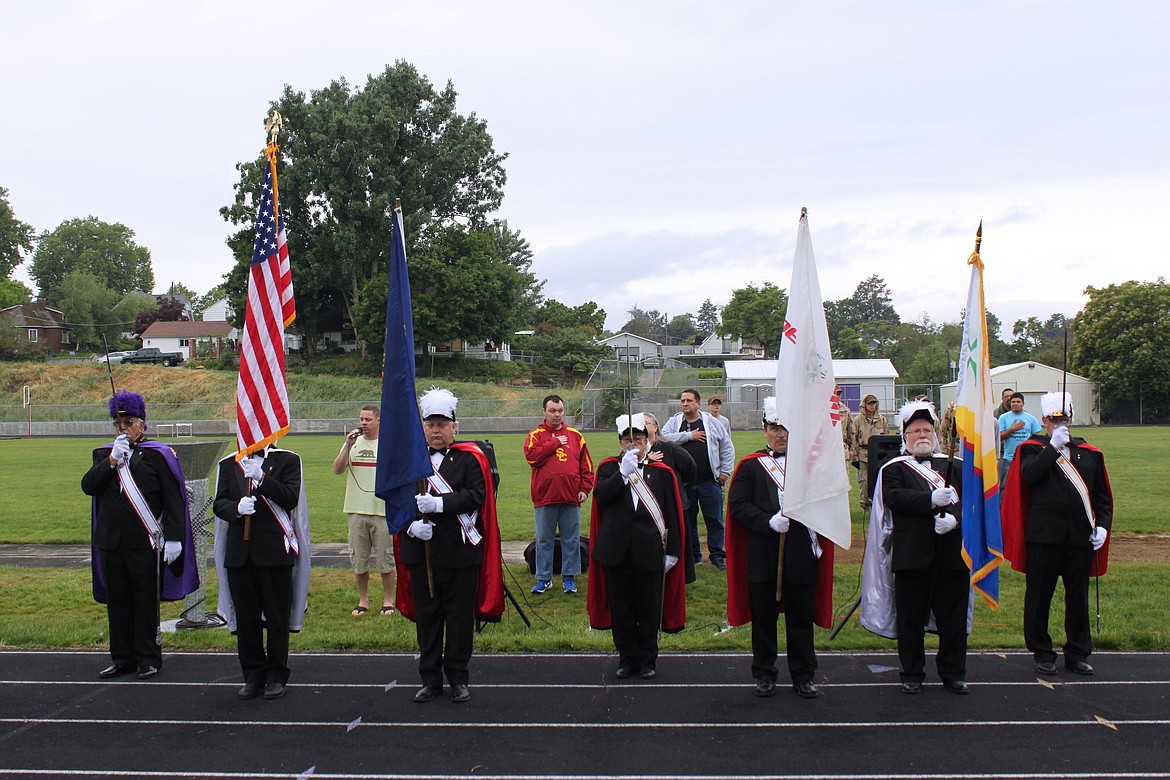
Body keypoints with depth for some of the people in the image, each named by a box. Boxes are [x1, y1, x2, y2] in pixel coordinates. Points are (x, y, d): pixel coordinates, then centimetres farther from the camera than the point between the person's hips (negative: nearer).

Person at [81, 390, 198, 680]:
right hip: (111, 542, 5)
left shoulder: (157, 454, -2)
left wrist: (173, 538, -13)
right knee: (117, 600, 11)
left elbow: (173, 500, -6)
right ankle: (123, 658, 21)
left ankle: (149, 658, 13)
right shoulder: (105, 454, 12)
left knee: (147, 600, 3)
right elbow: (88, 486, -2)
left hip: (146, 542, -5)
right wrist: (113, 460, -12)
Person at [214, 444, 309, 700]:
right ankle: (253, 675, 18)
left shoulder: (287, 461, 2)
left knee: (277, 617, 3)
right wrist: (237, 508, -18)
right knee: (246, 618, 7)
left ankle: (277, 676, 14)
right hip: (239, 552, 3)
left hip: (275, 552, -3)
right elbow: (219, 504, 4)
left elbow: (291, 499, -11)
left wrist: (261, 477, -22)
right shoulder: (228, 465, 11)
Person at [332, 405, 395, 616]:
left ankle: (388, 601, 15)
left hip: (383, 511, -2)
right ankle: (363, 601, 20)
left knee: (386, 559, 3)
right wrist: (347, 446, -14)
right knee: (358, 560, 8)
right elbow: (337, 469, -2)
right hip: (356, 511, 3)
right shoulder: (353, 443, 8)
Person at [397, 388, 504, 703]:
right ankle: (431, 679, 21)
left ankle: (458, 678, 19)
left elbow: (476, 496, -13)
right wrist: (411, 523, -16)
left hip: (460, 553, -2)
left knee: (460, 616, 6)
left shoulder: (470, 458, -1)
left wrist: (439, 503, -24)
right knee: (426, 615, 10)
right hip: (422, 552, 3)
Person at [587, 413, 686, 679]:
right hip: (616, 552, 0)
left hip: (650, 552, 0)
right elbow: (600, 496, -15)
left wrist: (672, 551, 2)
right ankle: (627, 657, 21)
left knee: (649, 608, 7)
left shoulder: (662, 472, 4)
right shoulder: (609, 468, 5)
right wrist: (623, 472, -22)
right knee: (620, 607, 8)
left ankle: (647, 660, 21)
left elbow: (672, 515, 5)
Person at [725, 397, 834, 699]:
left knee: (801, 617, 7)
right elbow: (737, 504, -5)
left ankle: (803, 675, 19)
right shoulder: (750, 466, 4)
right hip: (762, 557, -1)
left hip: (801, 555, 1)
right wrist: (769, 521, -17)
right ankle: (765, 674, 20)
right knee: (763, 617, 7)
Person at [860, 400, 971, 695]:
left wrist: (954, 517, -16)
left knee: (953, 615, 6)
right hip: (912, 556, -2)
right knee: (911, 617, 4)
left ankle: (953, 673, 19)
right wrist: (931, 500, -24)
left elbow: (969, 496, 4)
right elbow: (894, 497, -12)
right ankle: (912, 674, 16)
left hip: (952, 553, 3)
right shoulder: (893, 468, 6)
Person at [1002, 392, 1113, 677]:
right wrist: (1053, 445, -23)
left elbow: (1102, 495, 12)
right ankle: (1042, 653, 17)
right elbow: (1029, 474, -21)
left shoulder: (1089, 453, 11)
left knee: (1078, 597, 10)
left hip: (1081, 536, 3)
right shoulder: (1033, 448, 2)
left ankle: (1077, 653, 22)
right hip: (1043, 536, -3)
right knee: (1039, 597, 5)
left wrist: (1102, 525, -1)